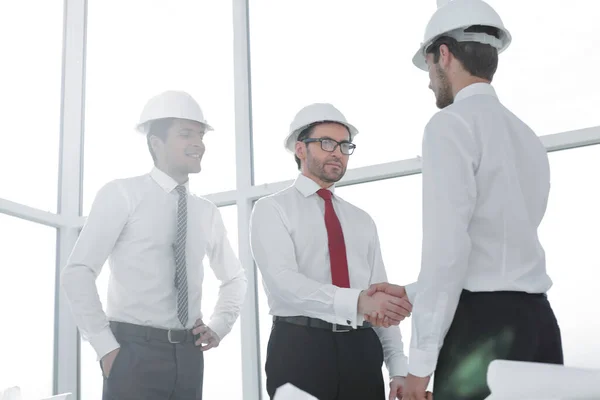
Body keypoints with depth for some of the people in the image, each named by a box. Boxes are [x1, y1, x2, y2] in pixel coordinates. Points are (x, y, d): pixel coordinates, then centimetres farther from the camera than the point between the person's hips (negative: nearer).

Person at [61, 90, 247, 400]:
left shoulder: (207, 212, 10)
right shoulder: (122, 194, -5)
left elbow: (234, 277, 24)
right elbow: (77, 273, -9)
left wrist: (219, 326, 10)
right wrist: (105, 346, -12)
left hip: (189, 354, 5)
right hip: (135, 351, -5)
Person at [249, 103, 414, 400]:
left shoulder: (362, 220, 16)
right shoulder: (271, 209, 0)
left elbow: (381, 295, 12)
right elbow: (283, 281, -16)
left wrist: (399, 369, 3)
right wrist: (357, 301, -29)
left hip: (362, 351, 5)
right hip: (299, 350, -4)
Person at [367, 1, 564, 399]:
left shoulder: (452, 124, -8)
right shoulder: (528, 136, 17)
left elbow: (447, 247, -17)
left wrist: (421, 358, -12)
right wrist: (413, 294, 21)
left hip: (481, 323, -8)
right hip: (536, 320, 8)